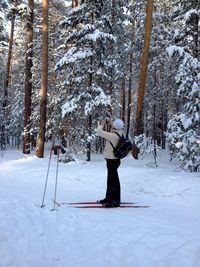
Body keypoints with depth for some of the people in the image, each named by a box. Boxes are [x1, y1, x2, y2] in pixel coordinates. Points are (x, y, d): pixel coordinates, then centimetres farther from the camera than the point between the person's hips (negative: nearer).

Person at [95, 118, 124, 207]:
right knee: (110, 180, 19)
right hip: (112, 159, 9)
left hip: (112, 160, -9)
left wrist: (101, 125, -5)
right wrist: (111, 124, 12)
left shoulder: (112, 135, -27)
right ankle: (109, 197, 32)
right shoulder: (120, 133, -3)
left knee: (114, 180, -1)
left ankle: (116, 201, 8)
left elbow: (99, 132, -23)